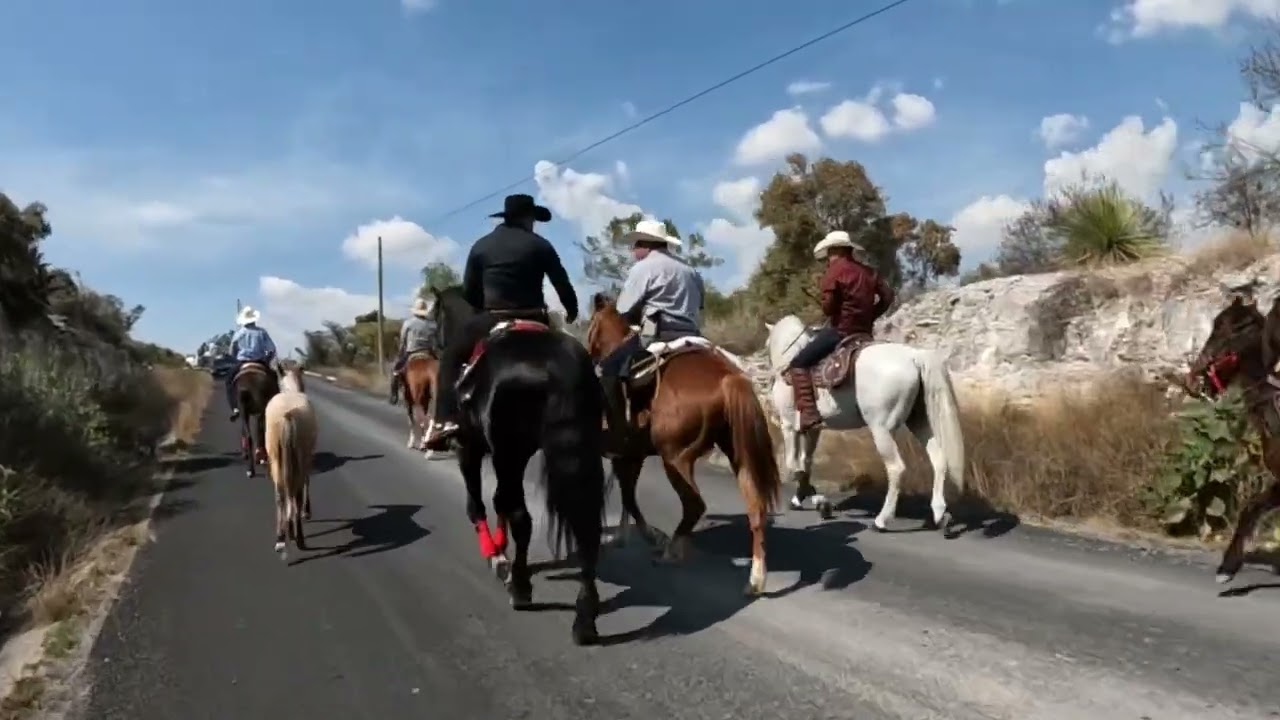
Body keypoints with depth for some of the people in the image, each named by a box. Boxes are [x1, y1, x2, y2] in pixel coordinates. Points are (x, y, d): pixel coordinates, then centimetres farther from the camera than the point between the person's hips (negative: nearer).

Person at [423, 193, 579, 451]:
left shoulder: (482, 245, 7)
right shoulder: (540, 245, 3)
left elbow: (468, 291, 11)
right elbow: (562, 284, 4)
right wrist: (572, 311, 22)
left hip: (491, 319, 0)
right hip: (534, 320, 0)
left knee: (451, 354, 16)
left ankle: (446, 420, -1)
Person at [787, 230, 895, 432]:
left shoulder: (834, 270, -8)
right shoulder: (868, 271, 13)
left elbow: (828, 306, -15)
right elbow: (888, 296, 12)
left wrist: (827, 312, 7)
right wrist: (869, 315, 16)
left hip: (840, 329, -7)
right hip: (865, 332, 8)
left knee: (799, 363, -4)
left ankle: (809, 412, -18)